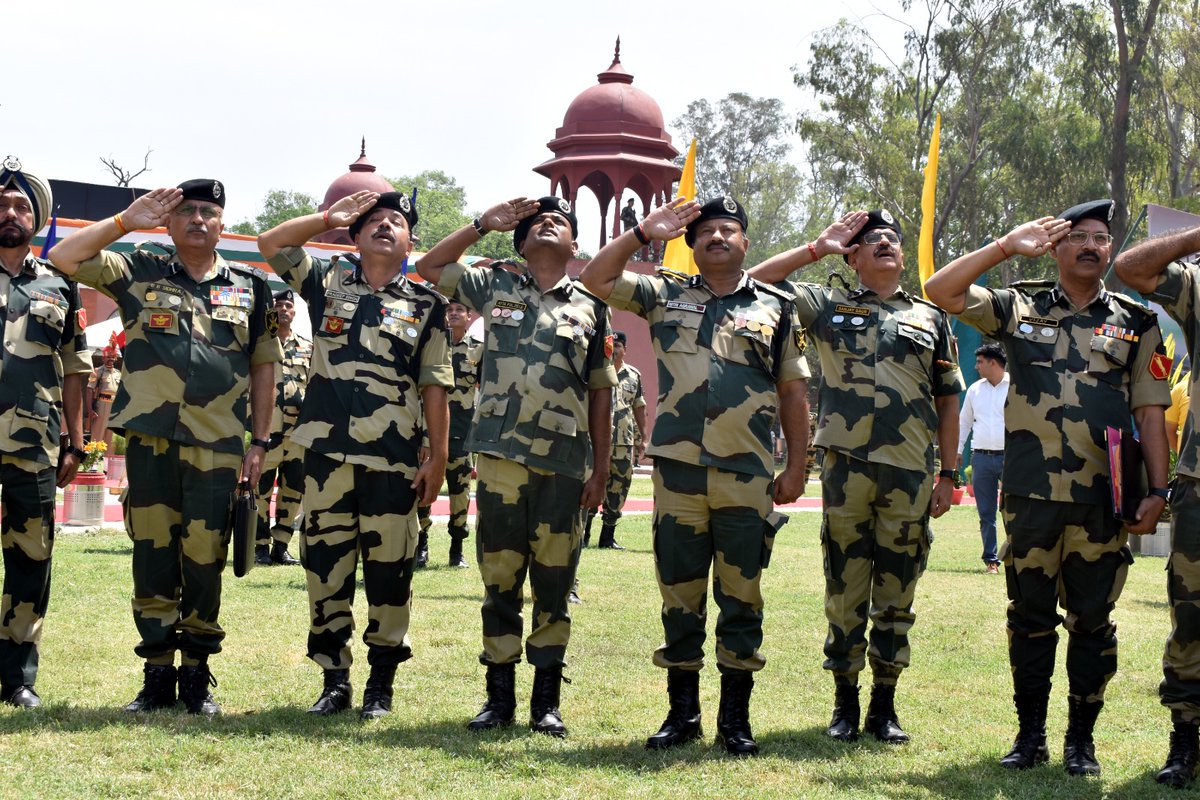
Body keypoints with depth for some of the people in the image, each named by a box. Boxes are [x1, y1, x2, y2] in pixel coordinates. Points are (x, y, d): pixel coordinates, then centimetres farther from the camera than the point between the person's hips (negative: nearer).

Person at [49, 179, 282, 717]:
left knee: (204, 562, 1)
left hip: (217, 446, 0)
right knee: (152, 559, 2)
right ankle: (157, 674, 10)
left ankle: (198, 676, 11)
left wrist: (260, 441, 6)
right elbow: (63, 257, 0)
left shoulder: (250, 288, 12)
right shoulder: (139, 274, 10)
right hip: (150, 439, 0)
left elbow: (263, 366, 13)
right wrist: (126, 221, -2)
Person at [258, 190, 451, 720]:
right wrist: (331, 218, 4)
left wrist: (438, 457, -1)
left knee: (388, 571, 1)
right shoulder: (329, 283, 12)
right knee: (325, 566, 4)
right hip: (327, 453, 2)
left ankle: (381, 682, 12)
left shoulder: (426, 305, 7)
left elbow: (433, 387, 5)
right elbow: (270, 244, 8)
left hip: (393, 460, -1)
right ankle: (333, 679, 14)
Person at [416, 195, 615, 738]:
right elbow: (429, 267, 18)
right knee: (499, 578, 3)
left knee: (554, 581, 3)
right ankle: (499, 696, 12)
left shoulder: (590, 306, 10)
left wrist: (600, 469, 5)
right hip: (501, 454, 0)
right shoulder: (494, 285, 11)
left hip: (564, 461, 0)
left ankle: (546, 701, 10)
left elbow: (600, 392, 10)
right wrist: (483, 225, 11)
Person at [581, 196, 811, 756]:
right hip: (678, 472, 1)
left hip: (747, 478, -1)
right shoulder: (666, 297, 11)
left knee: (741, 596, 2)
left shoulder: (775, 307, 10)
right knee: (679, 594, 6)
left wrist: (797, 466, 5)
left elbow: (793, 391, 10)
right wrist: (645, 232, 1)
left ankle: (735, 717, 10)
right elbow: (595, 279, 7)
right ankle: (682, 711, 16)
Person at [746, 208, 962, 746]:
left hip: (910, 474, 1)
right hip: (847, 466, -1)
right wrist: (816, 249, 2)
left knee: (896, 597, 5)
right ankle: (845, 704, 12)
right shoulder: (829, 306, 10)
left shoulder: (931, 318, 15)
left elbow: (947, 401, 14)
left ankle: (884, 705, 14)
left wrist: (948, 474, 7)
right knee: (845, 593, 3)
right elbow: (752, 283, 3)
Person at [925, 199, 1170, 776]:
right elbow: (940, 290, -1)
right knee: (1030, 616, 6)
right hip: (1031, 494, 0)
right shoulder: (1019, 308, 8)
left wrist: (1157, 491, -2)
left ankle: (1081, 739, 14)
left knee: (1092, 620, 4)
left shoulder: (1135, 323, 8)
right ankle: (1030, 734, 16)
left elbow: (1150, 413, 5)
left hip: (1103, 499, 0)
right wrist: (1006, 246, -6)